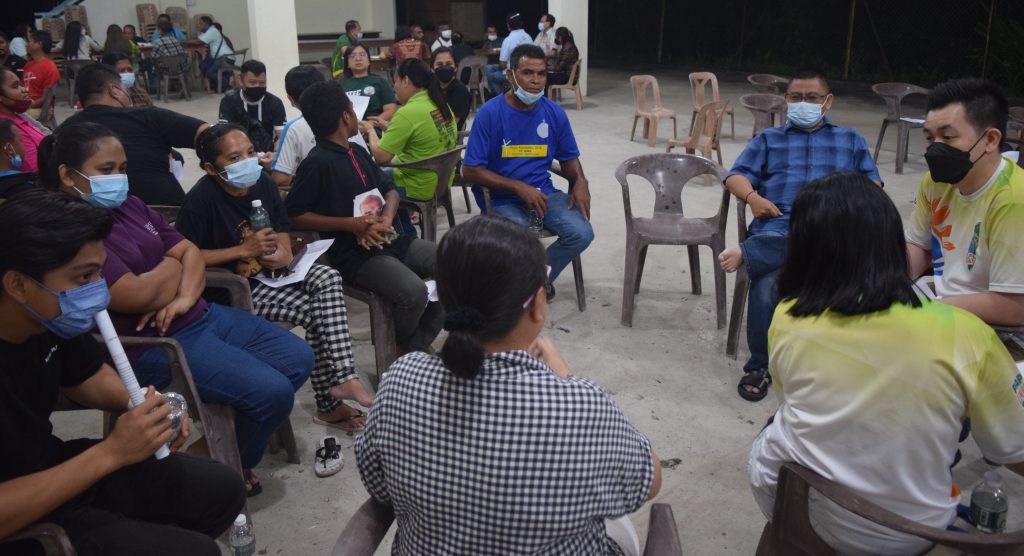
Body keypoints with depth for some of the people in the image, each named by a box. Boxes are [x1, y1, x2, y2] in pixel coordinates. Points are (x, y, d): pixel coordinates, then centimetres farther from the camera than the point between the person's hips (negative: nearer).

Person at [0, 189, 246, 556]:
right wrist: (111, 453, -29)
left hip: (56, 468, 7)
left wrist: (144, 407, -9)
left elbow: (88, 376, 11)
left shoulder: (48, 317, -9)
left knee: (222, 488, 6)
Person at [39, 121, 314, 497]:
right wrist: (172, 264, -4)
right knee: (271, 391, -19)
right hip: (152, 345, -9)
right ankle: (235, 467, 11)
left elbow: (190, 251, 10)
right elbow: (136, 295, -24)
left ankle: (237, 433, 26)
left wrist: (184, 298, -10)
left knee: (299, 358, 6)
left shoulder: (128, 205, 10)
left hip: (200, 315, 9)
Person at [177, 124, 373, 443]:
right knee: (315, 313, -22)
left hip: (269, 273, 7)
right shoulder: (200, 201, -18)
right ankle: (329, 403, -6)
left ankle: (342, 378, -19)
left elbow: (282, 234, 8)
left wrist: (282, 253, -16)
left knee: (327, 278, -20)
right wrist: (245, 250, -21)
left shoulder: (262, 183, 3)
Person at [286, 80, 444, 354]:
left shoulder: (358, 152, 15)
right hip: (353, 254, -9)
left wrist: (387, 218, -4)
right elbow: (294, 214, -12)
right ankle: (403, 351, 3)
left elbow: (389, 189, 20)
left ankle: (418, 345, 6)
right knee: (413, 292, -30)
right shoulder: (317, 163, -11)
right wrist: (352, 224, -17)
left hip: (388, 239, 9)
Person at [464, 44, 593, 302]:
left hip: (543, 192, 4)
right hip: (502, 199, -4)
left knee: (582, 233, -19)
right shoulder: (490, 113, -11)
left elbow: (569, 157, 14)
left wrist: (580, 183, -8)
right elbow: (470, 171, -11)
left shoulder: (554, 112, 2)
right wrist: (519, 187, -18)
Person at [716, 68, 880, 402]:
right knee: (767, 283, -33)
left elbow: (872, 185, 19)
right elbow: (736, 176, 18)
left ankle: (748, 253, -39)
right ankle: (759, 366, -18)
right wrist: (753, 197, -5)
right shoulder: (769, 139, 32)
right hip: (777, 228, 0)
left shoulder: (850, 140, 31)